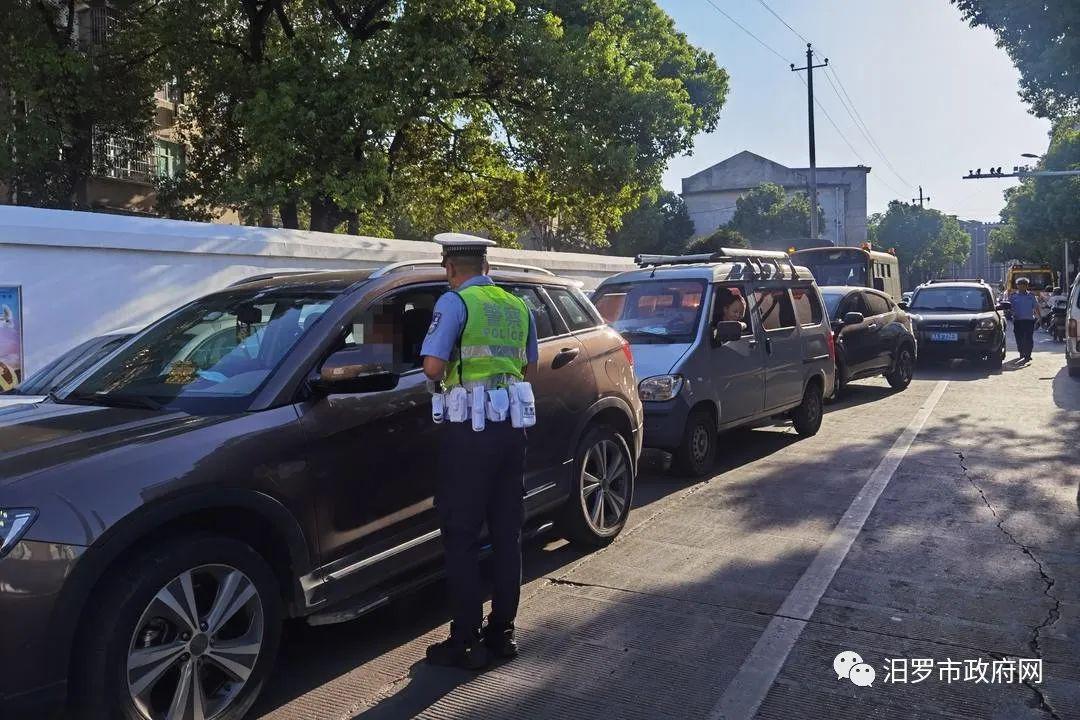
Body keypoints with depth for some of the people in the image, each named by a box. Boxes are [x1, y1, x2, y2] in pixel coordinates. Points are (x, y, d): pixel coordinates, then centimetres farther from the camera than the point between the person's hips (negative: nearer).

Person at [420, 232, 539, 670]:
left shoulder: (455, 302, -8)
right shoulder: (518, 306, 11)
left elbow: (432, 367, -16)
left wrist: (446, 376, 4)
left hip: (469, 431, -6)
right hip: (511, 427, 6)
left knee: (462, 538, 3)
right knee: (506, 533, 13)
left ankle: (466, 642, 9)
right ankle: (502, 631, 24)